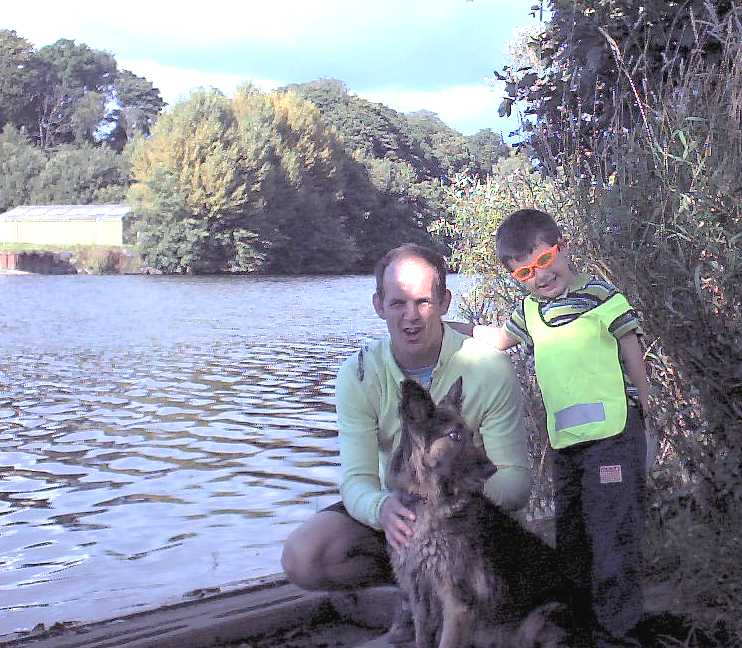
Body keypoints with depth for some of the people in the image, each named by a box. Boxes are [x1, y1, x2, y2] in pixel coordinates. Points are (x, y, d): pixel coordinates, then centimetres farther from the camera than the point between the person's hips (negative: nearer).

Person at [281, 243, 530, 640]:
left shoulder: (490, 369, -19)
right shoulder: (359, 374, -12)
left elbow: (516, 480, -17)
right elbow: (357, 477, -18)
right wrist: (383, 507, -44)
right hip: (395, 507, 3)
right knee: (301, 559, -22)